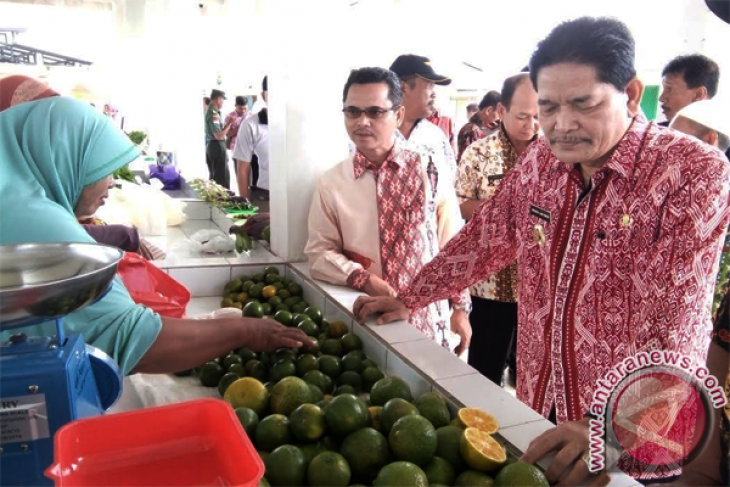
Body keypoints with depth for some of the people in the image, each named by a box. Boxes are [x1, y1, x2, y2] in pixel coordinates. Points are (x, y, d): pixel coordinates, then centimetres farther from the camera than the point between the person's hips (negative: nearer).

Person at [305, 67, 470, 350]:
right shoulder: (331, 183, -3)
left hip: (428, 318, 0)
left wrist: (460, 307, 2)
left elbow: (453, 245, 1)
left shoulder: (429, 173, -3)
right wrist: (362, 278, -17)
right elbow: (319, 253, -1)